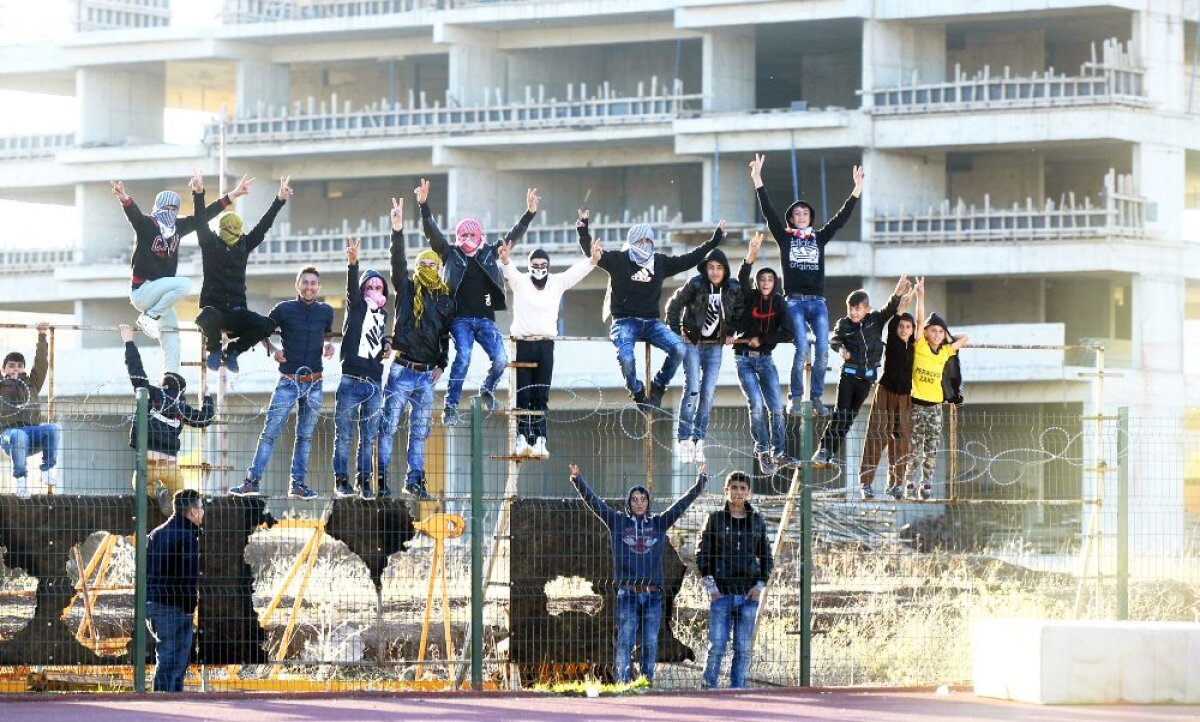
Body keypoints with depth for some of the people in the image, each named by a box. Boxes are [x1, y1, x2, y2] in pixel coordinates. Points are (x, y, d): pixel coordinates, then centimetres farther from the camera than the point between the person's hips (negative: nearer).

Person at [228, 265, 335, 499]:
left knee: (305, 436, 7)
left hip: (314, 384, 3)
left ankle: (298, 485, 12)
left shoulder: (326, 311, 4)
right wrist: (272, 349, -10)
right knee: (269, 432, -6)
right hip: (288, 381, -3)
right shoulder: (284, 309, -4)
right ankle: (252, 482, -6)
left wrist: (329, 345, 1)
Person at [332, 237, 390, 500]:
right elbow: (352, 287, -15)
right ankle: (341, 481, -1)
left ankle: (364, 482, 9)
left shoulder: (382, 313, 17)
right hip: (351, 379, -4)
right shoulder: (357, 306, 4)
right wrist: (352, 263, -34)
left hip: (374, 382, 4)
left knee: (369, 437, 5)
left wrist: (386, 344, 9)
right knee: (343, 435, -3)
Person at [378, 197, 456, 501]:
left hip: (427, 373, 4)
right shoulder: (407, 289, 2)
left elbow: (447, 333, 17)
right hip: (402, 370, -4)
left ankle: (414, 479, 13)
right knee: (389, 425, -5)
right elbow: (398, 262, -13)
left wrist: (442, 363, 5)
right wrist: (398, 231, -27)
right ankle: (382, 478, -3)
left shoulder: (446, 298, 12)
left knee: (420, 430, 8)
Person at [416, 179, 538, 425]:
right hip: (460, 319, -3)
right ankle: (450, 407, -16)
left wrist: (529, 213, 1)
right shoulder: (450, 254, 6)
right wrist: (423, 206, -17)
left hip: (485, 319, 3)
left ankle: (487, 390, 21)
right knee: (463, 357, -22)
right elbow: (432, 233, -5)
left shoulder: (488, 254, 13)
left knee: (501, 359, -10)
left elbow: (512, 237, 11)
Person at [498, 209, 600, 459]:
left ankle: (539, 440, -1)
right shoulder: (520, 282, 3)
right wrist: (505, 260, -40)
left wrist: (593, 259, -23)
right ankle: (521, 438, -7)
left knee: (541, 397, 1)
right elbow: (509, 271, -17)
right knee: (522, 395, -5)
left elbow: (578, 270, -3)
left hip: (545, 345, 2)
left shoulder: (557, 282, 9)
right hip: (522, 344, -2)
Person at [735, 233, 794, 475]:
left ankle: (777, 453, 6)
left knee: (776, 407, -3)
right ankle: (763, 451, -2)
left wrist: (761, 339, -11)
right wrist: (751, 256, -35)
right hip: (744, 358, -2)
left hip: (765, 358, 2)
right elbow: (742, 279, -22)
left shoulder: (779, 303, 0)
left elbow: (787, 334, -6)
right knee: (756, 405, -13)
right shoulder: (749, 298, -2)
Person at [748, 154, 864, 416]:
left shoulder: (819, 238, 14)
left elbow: (841, 218, 9)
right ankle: (795, 398, -5)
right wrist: (758, 180, -8)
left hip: (818, 302, 3)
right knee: (801, 350, -14)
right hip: (795, 302, -3)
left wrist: (857, 190, 1)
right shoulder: (785, 237, 8)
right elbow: (768, 212, 0)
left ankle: (816, 397, 4)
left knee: (822, 352, -6)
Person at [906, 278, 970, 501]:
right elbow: (920, 319, -11)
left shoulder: (945, 352, 9)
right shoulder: (920, 347, -4)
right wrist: (920, 296, -17)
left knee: (931, 450, 3)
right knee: (915, 448, -4)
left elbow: (965, 339, 19)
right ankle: (911, 487, -3)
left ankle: (927, 489, 5)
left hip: (935, 405, 4)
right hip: (917, 404, -4)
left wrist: (947, 337, 17)